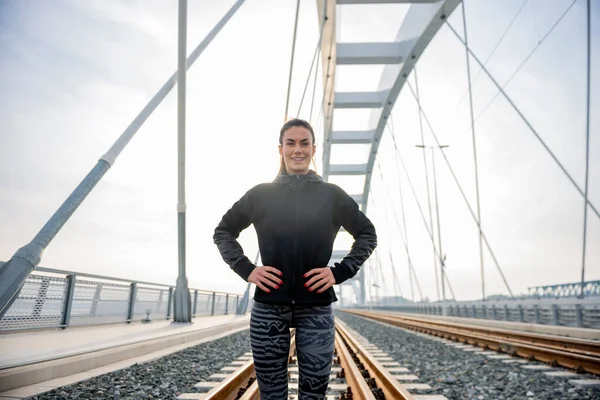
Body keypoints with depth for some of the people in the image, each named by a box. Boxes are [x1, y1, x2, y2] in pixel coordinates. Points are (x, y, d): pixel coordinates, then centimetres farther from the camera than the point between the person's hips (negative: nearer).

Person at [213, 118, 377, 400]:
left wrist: (340, 272, -3)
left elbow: (367, 234, 11)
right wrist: (246, 270, -3)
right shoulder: (260, 194, 5)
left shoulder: (332, 195, 5)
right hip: (268, 308, 0)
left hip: (316, 309, 0)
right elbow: (223, 231, 12)